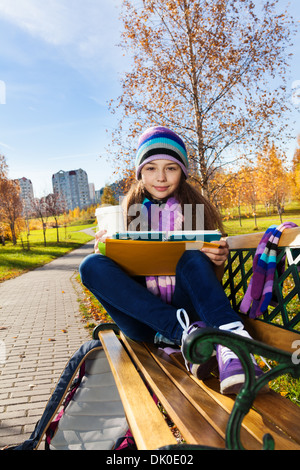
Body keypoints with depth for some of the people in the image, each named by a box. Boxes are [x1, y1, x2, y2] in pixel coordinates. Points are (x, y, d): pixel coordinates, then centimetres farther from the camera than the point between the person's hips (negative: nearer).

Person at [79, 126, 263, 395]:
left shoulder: (196, 208, 9)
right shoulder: (129, 211, 11)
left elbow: (213, 280, 7)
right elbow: (119, 267, 7)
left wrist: (218, 261, -17)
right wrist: (104, 249, -15)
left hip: (186, 307, -1)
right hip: (143, 319, 2)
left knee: (193, 256, -26)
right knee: (91, 265, -22)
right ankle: (182, 332, -34)